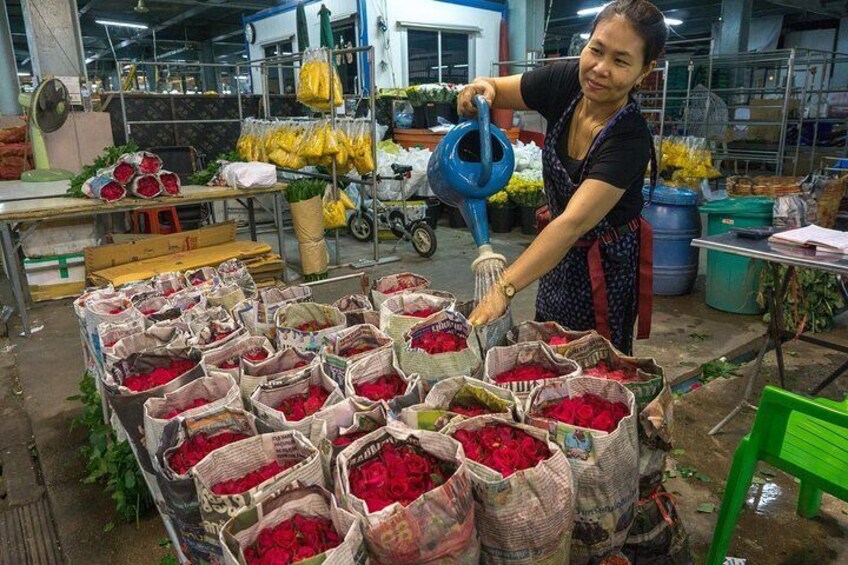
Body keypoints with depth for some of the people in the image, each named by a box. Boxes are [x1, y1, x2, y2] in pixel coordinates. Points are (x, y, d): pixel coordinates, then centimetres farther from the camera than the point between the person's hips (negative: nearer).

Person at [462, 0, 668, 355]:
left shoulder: (630, 139, -29)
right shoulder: (566, 82, -13)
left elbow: (573, 222, -38)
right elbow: (494, 91, -1)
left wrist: (504, 289, -48)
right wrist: (481, 88, -26)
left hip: (606, 263, -5)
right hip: (561, 254, 5)